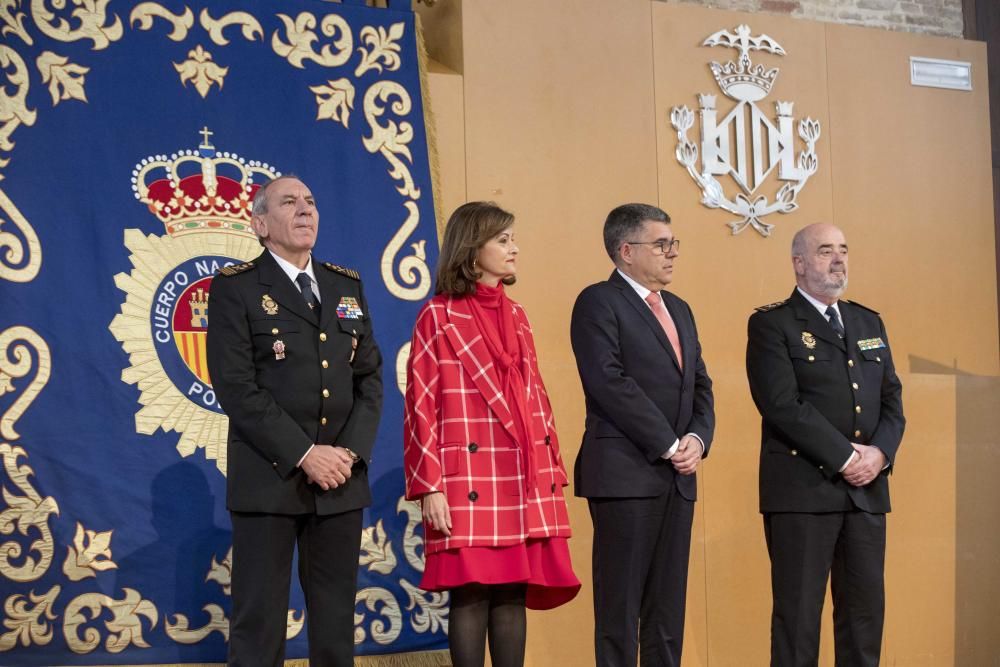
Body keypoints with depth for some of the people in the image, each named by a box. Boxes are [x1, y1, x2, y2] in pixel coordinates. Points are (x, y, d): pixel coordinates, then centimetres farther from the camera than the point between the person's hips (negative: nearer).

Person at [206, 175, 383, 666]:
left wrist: (351, 451, -6)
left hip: (342, 480, 5)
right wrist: (303, 454, -16)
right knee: (259, 622, 0)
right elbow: (237, 387, -11)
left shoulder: (348, 285, 14)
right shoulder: (235, 287, -1)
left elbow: (370, 376, 10)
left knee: (336, 623, 9)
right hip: (269, 479, -4)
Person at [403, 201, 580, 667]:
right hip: (469, 482, -5)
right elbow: (421, 408, -6)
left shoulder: (516, 317, 15)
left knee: (514, 593, 6)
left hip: (523, 481, 6)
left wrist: (551, 474, 10)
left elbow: (535, 399, 16)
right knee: (471, 594, -3)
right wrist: (430, 488, -13)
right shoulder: (439, 317, -3)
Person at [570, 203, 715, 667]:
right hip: (626, 473, -7)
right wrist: (669, 444, -14)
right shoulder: (598, 302, -5)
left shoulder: (679, 310, 20)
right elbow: (610, 383, -15)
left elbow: (700, 386, 17)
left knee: (668, 609, 9)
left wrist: (698, 438, -3)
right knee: (620, 607, -3)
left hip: (677, 479, 7)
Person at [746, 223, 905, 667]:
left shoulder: (870, 323, 18)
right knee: (798, 611, -2)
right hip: (802, 488, -6)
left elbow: (892, 399, 12)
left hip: (866, 488, 6)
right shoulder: (772, 324, -2)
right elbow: (782, 405, -13)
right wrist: (844, 457, -15)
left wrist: (879, 453, -7)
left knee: (866, 606, 6)